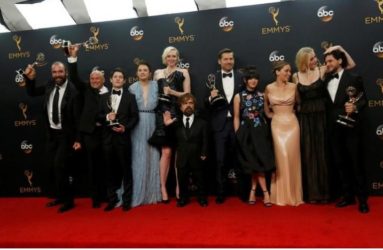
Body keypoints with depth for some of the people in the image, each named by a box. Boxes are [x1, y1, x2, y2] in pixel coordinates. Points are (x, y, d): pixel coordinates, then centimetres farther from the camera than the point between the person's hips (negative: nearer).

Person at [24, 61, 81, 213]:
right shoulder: (50, 85, 2)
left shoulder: (72, 91, -17)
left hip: (65, 135, -7)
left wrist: (77, 139, -16)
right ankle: (60, 196, 31)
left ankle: (68, 200, 9)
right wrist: (30, 78, -2)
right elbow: (32, 93, 17)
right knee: (52, 166, 13)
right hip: (51, 133, 7)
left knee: (60, 166, -9)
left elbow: (77, 117, -15)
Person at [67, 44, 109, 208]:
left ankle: (105, 194, 25)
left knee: (105, 165, 10)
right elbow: (74, 77, 0)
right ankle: (95, 197, 17)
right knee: (93, 166, 7)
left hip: (106, 132, -1)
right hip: (90, 133, 1)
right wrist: (73, 57, -8)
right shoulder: (87, 90, 9)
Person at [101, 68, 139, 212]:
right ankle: (112, 200, 19)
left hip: (123, 137, -3)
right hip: (108, 137, 3)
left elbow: (134, 117, -2)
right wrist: (106, 117, -11)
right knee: (110, 170, 8)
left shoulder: (130, 97, 6)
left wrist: (125, 128, -16)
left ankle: (127, 200, 13)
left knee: (126, 169, 3)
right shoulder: (104, 97, 15)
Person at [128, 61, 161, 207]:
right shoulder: (132, 88, 6)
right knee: (139, 158, 0)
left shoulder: (155, 85, 7)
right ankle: (138, 194, 9)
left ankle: (152, 193, 15)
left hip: (152, 123, 1)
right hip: (137, 124, -1)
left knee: (153, 156, 4)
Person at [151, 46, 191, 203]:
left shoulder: (183, 72, 10)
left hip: (178, 114, 0)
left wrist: (172, 92, -10)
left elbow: (187, 94, 3)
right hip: (162, 114, 0)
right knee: (166, 151, -7)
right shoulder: (158, 73, 16)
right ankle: (163, 187, 1)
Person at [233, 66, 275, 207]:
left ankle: (253, 190, 14)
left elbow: (266, 113, 13)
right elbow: (236, 118, 1)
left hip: (261, 132, 3)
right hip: (247, 133, -2)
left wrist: (266, 131, 3)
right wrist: (238, 135, -5)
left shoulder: (261, 95, 8)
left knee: (258, 163, 0)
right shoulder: (238, 97, 0)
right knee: (255, 163, 0)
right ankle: (265, 192, 7)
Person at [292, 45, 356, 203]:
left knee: (322, 153, 4)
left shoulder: (322, 70, -1)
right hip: (304, 119, 1)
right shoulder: (296, 76, 3)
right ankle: (311, 193, 15)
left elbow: (351, 65, -2)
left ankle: (324, 192, 16)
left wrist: (340, 49, -9)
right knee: (308, 154, 5)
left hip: (321, 117, -1)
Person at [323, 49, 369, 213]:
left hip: (350, 126, -5)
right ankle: (348, 195, 22)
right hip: (334, 128, 5)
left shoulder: (353, 78, -1)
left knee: (356, 162, 0)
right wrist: (327, 122, -1)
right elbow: (327, 102, 11)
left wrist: (355, 107, -24)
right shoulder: (326, 80, 13)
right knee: (339, 162, 9)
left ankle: (362, 199, 11)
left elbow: (363, 99, -5)